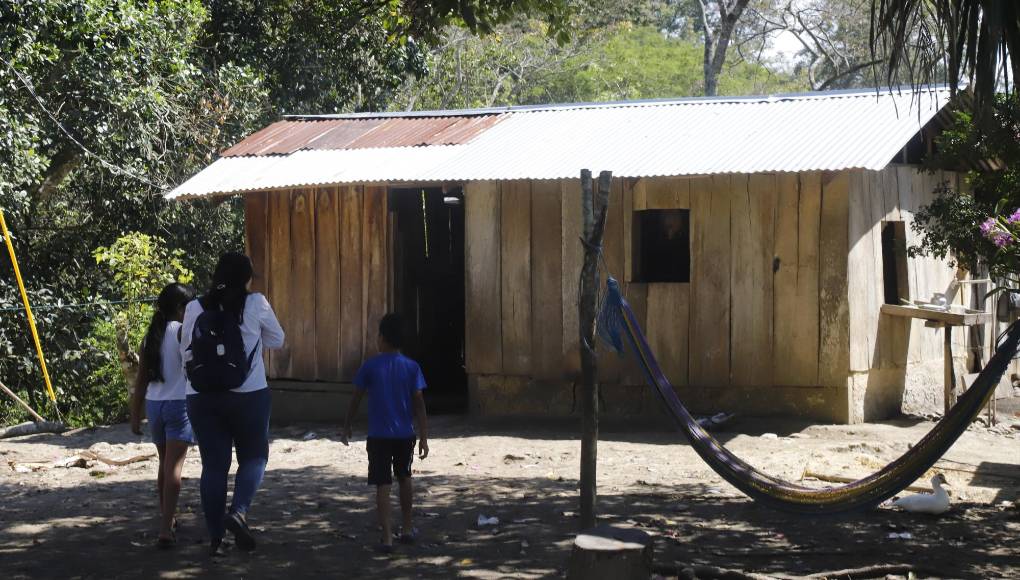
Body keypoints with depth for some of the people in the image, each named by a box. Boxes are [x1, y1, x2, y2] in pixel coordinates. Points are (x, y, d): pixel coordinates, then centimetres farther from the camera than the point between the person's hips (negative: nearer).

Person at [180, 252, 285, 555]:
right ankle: (239, 511, -9)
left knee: (214, 464, 8)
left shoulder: (195, 308, 2)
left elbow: (186, 352, 10)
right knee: (254, 456, 14)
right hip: (248, 395, -3)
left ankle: (216, 537, 10)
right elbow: (276, 340, 9)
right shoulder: (256, 304, -4)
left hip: (202, 397, 3)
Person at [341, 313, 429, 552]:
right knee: (404, 478, 22)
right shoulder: (411, 367, -2)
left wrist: (347, 427, 14)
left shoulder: (370, 366, -6)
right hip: (405, 434, 2)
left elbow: (356, 399, 1)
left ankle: (387, 537, -9)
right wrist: (424, 437, 0)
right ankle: (407, 529, 29)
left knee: (383, 485, -2)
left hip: (378, 435, -2)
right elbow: (419, 404, -3)